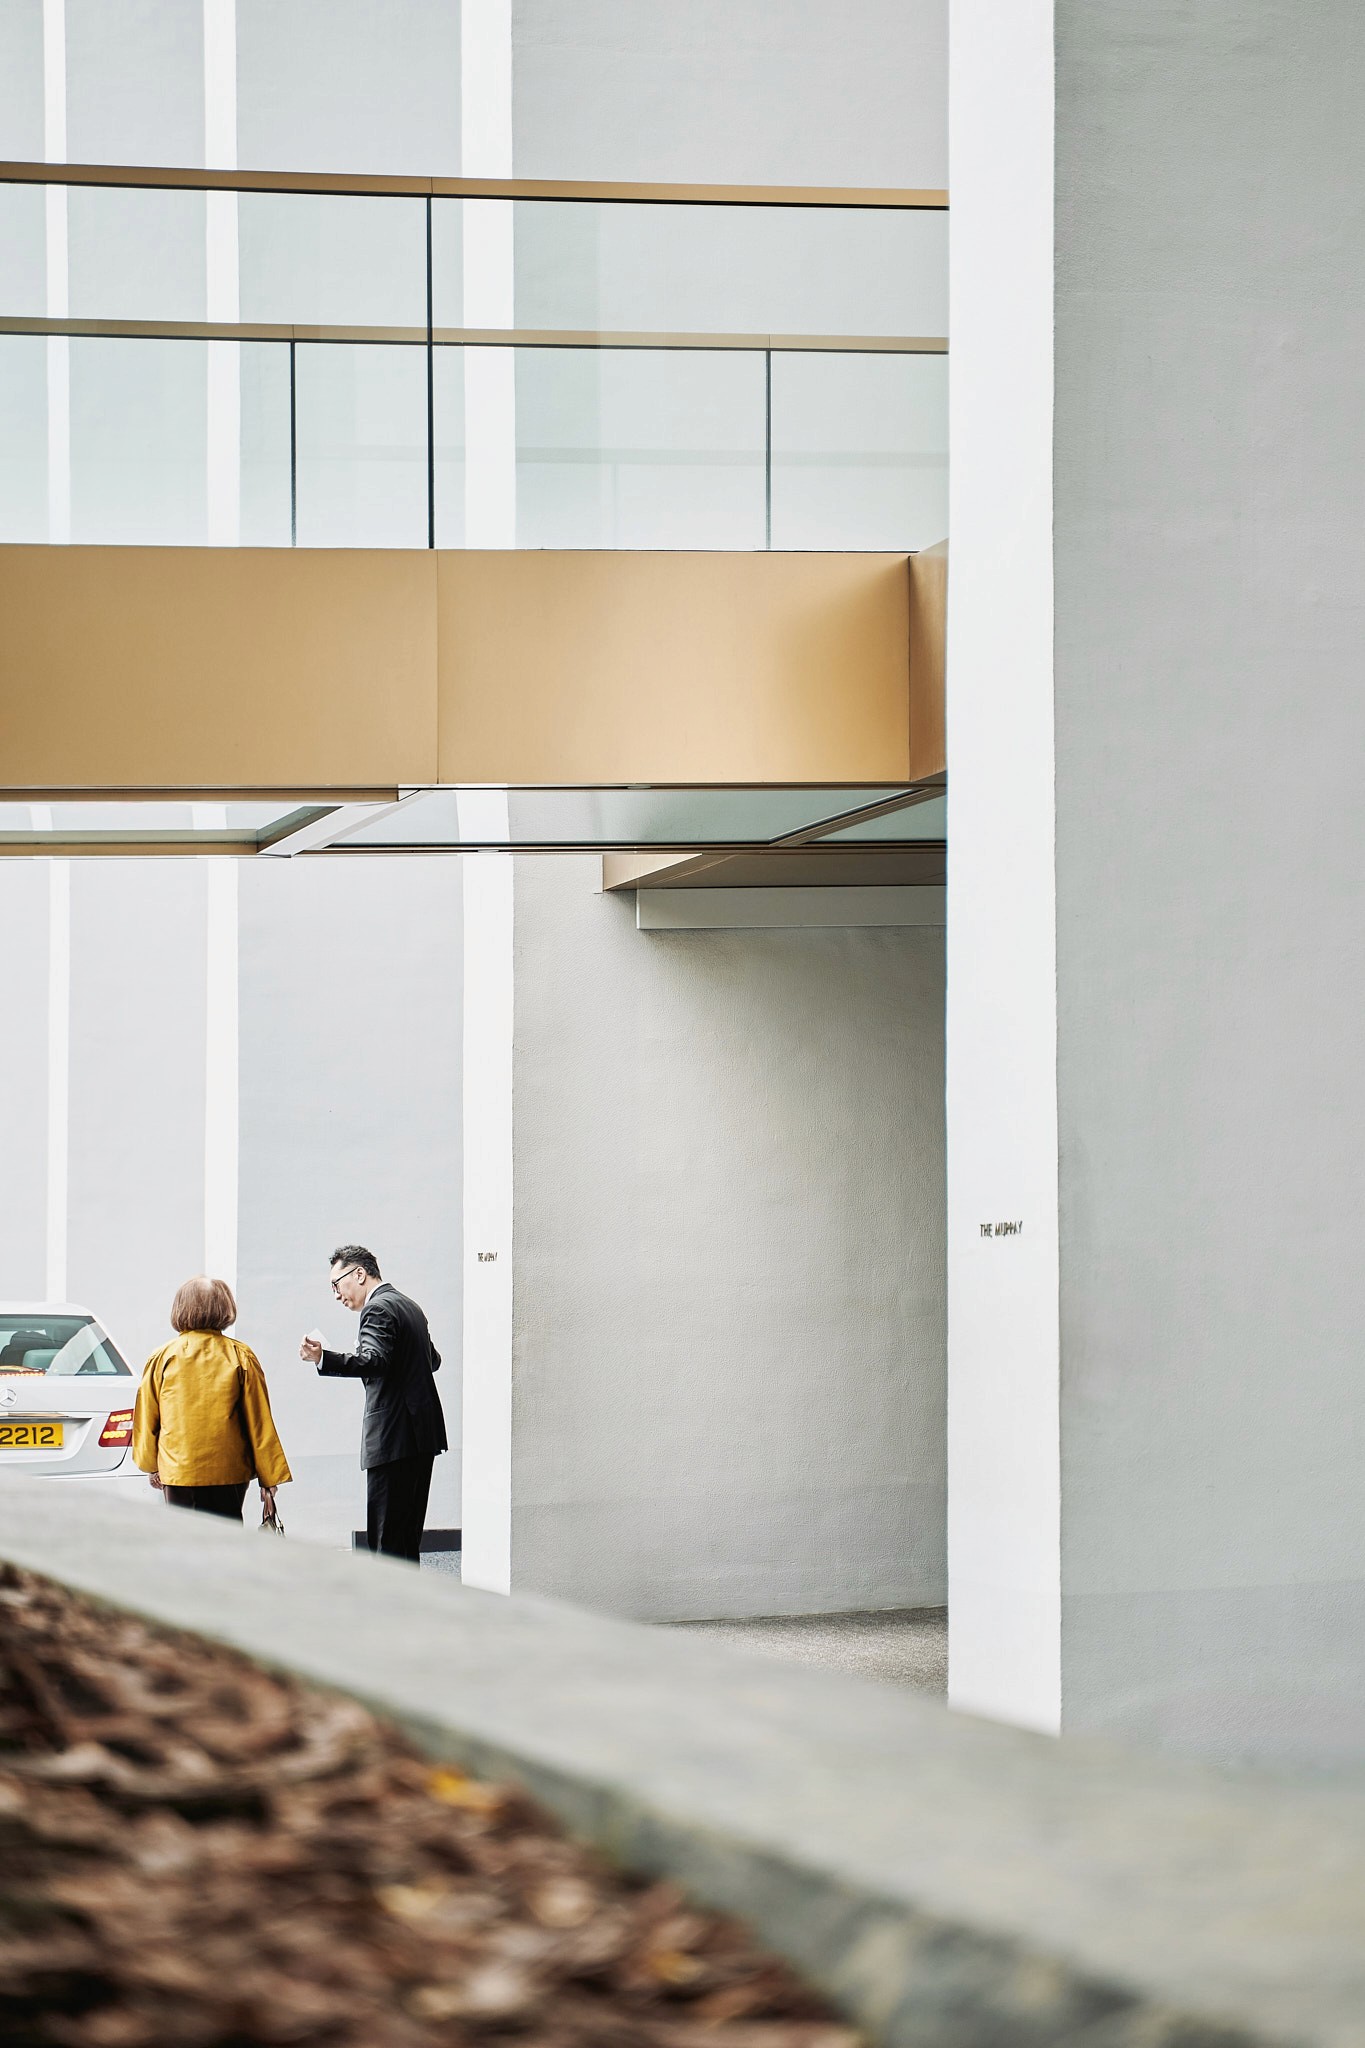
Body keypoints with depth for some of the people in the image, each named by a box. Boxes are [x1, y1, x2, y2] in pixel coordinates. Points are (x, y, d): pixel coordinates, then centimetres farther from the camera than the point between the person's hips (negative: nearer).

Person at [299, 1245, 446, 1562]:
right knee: (407, 1539, 13)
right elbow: (433, 1360, 30)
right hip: (423, 1435, 10)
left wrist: (323, 1358, -37)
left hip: (394, 1438, -10)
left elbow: (375, 1361, -27)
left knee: (386, 1538, -10)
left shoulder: (377, 1309, -11)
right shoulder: (409, 1306, 18)